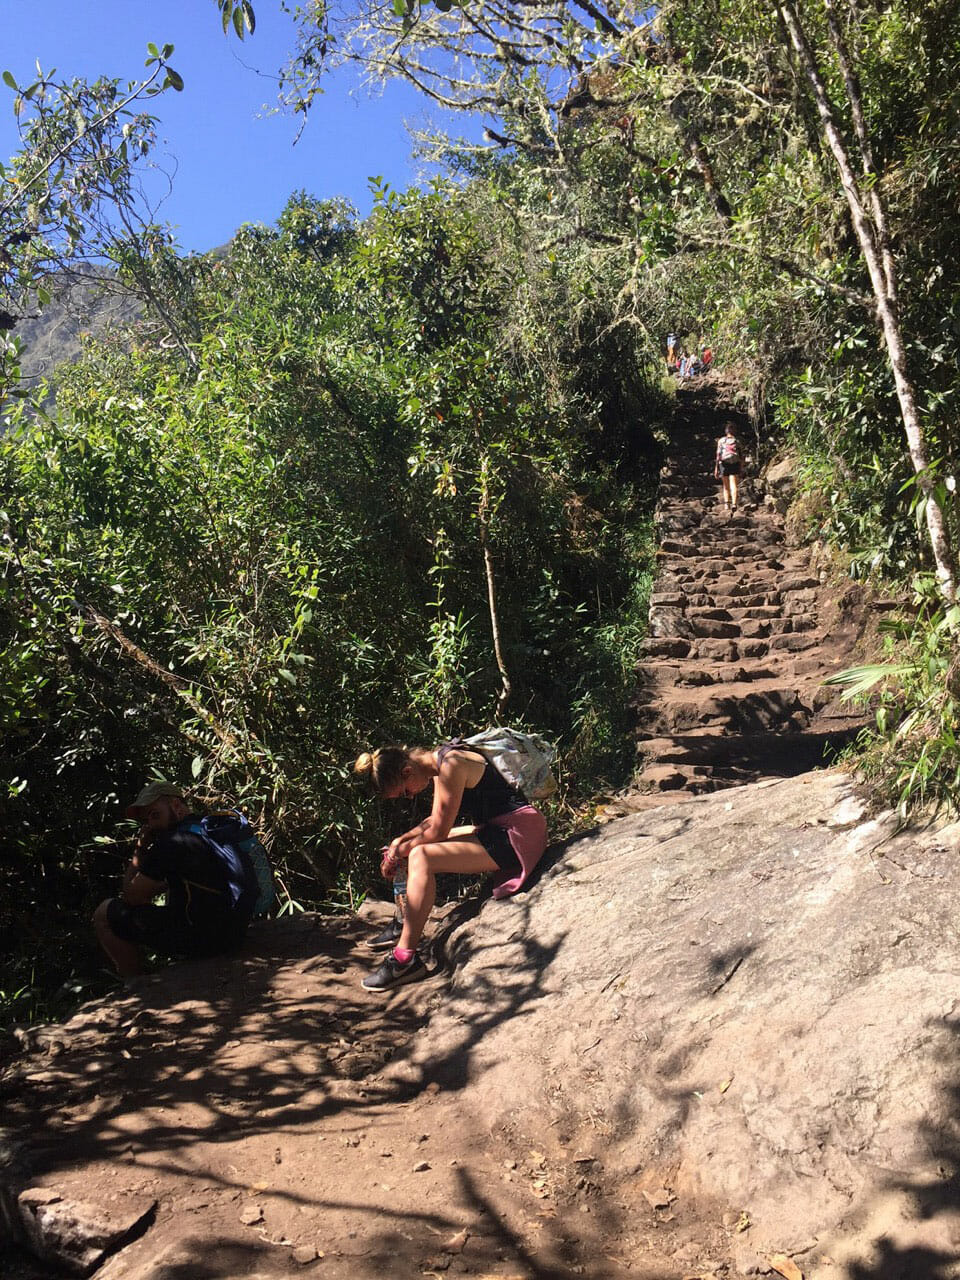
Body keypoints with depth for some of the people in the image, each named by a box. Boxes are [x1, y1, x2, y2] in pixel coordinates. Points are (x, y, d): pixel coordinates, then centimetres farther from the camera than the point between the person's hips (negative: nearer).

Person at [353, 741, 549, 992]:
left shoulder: (450, 765, -19)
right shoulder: (439, 764, 10)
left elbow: (439, 831, -15)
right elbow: (436, 820, 21)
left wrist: (399, 852, -2)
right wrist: (402, 840, 10)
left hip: (517, 835, -11)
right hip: (495, 830, 11)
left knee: (421, 857, -21)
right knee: (423, 847, 18)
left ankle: (405, 959, -18)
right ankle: (403, 926, 25)